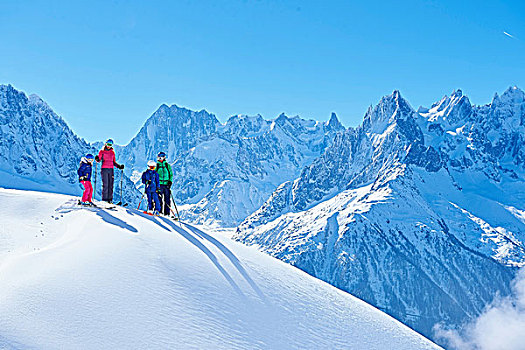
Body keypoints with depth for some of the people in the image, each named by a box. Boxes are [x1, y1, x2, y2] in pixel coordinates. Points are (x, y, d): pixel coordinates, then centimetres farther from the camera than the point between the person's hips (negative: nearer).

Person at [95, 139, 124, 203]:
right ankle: (104, 199, -8)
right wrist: (97, 159, -22)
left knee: (111, 185, -1)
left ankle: (110, 199, 2)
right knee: (105, 185, -10)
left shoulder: (112, 153, 17)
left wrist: (119, 166, 8)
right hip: (104, 169, -4)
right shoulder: (102, 151, 7)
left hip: (111, 169, 4)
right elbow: (99, 160, 0)